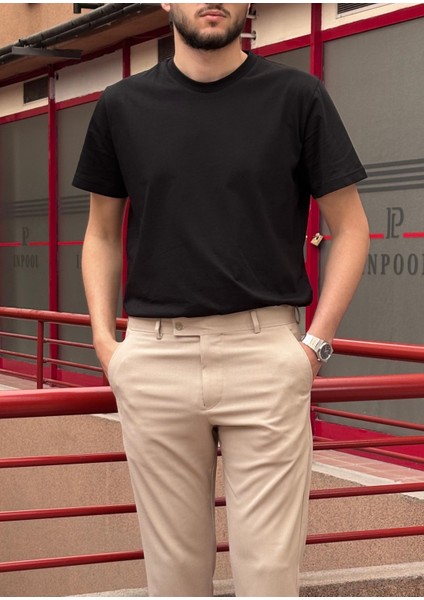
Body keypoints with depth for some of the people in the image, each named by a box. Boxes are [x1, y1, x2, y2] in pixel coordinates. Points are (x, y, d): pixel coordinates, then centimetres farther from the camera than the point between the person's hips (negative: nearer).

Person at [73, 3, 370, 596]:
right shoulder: (123, 105, 9)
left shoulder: (297, 96, 3)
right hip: (153, 359, 2)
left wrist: (316, 342, -3)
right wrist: (103, 336, 5)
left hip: (265, 354, -2)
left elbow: (350, 226, 6)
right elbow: (102, 233, 18)